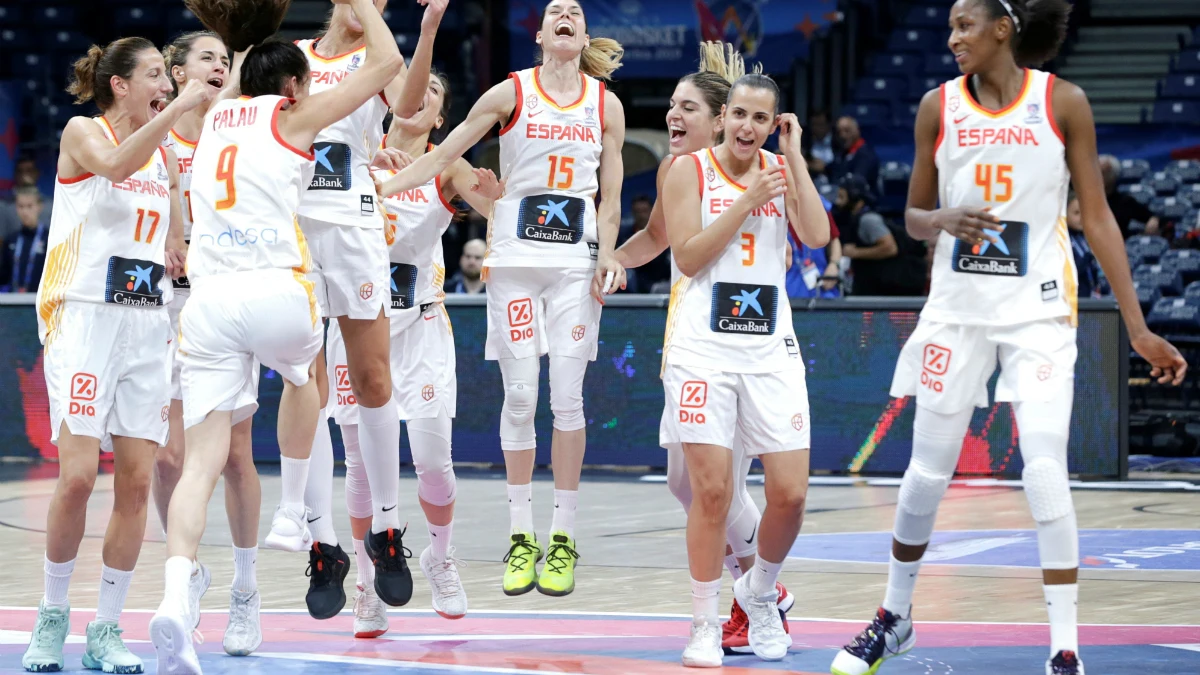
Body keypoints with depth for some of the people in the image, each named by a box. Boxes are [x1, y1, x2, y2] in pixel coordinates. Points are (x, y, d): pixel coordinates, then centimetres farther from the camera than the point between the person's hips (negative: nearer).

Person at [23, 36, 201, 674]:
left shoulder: (167, 156, 15)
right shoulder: (82, 132, -1)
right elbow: (113, 165, -25)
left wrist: (176, 247, 7)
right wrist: (178, 110, -30)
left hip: (147, 326, 5)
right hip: (84, 317, -5)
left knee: (136, 482, -2)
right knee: (77, 476, -13)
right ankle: (52, 617, 3)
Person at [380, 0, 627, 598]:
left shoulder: (606, 105, 8)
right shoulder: (511, 93, 2)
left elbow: (609, 195, 11)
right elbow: (443, 155, 1)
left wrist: (607, 256, -3)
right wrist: (377, 190, -8)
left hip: (575, 262, 1)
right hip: (514, 256, -1)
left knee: (567, 396, -3)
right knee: (520, 396, -2)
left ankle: (563, 539, 3)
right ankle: (521, 538, 5)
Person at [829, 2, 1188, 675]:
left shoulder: (1062, 102, -5)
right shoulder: (939, 105, 1)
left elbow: (1098, 215, -1)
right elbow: (914, 216, 9)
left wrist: (1138, 327, -5)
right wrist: (945, 221, -16)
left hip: (1038, 309, -2)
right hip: (957, 308, 3)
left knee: (1046, 473, -15)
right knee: (927, 474, 9)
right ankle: (896, 617, 30)